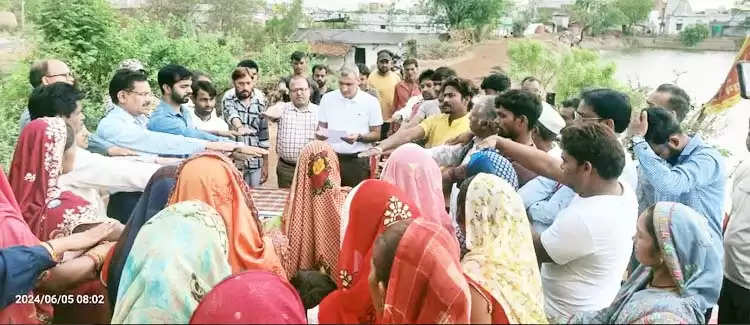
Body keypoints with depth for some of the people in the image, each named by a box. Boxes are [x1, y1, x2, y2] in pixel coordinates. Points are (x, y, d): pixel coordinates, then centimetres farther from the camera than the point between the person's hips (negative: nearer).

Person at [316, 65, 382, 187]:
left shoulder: (371, 102, -1)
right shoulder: (327, 98, 5)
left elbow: (376, 135, 1)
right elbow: (321, 126, 13)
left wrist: (359, 137, -17)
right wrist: (320, 133, -9)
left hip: (358, 160, -2)